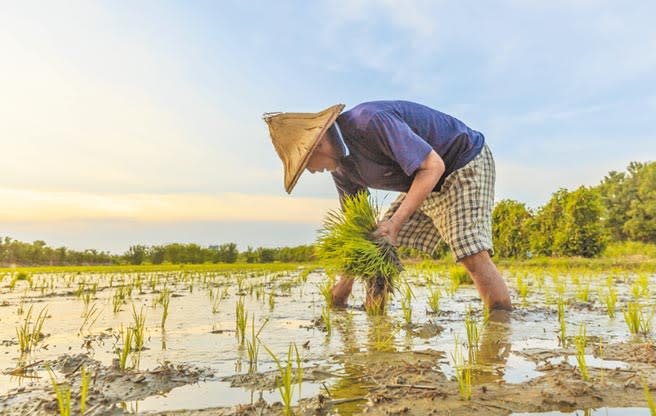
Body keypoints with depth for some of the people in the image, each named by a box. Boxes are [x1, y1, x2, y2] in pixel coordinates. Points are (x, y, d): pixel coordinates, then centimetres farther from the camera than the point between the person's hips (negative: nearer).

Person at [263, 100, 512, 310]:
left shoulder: (371, 121, -31)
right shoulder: (340, 164, -2)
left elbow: (433, 165, -30)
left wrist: (396, 222, -32)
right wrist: (345, 283, 10)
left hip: (465, 165, -8)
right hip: (425, 185, 9)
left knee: (472, 254, -24)